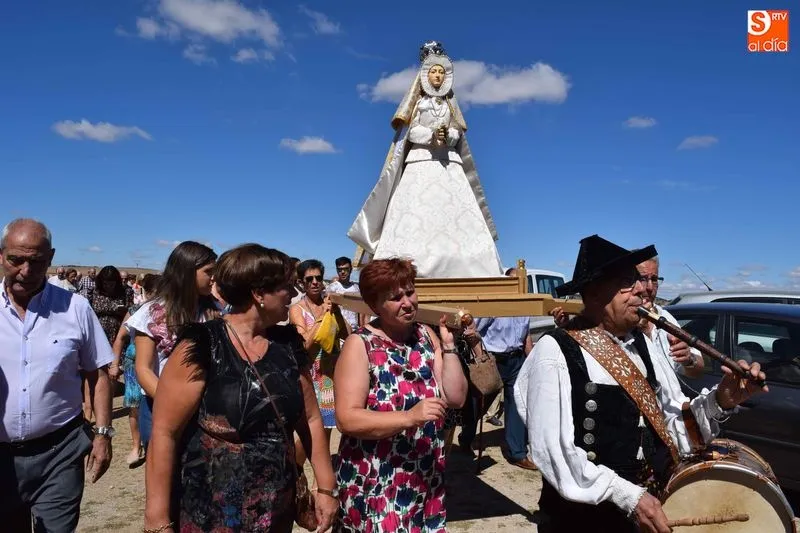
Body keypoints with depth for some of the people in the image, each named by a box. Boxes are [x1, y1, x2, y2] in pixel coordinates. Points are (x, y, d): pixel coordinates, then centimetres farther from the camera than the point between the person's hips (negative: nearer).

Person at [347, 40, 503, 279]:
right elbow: (410, 131, 2)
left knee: (455, 210, -12)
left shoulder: (449, 102, 21)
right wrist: (431, 135, -15)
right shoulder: (418, 101, 13)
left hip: (449, 162, 3)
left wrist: (447, 136, -10)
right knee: (416, 211, -15)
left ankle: (458, 268, -15)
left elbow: (457, 134, 12)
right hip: (421, 160, -3)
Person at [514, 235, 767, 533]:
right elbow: (551, 449, -22)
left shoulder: (639, 343, 3)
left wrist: (719, 400, -12)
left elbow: (673, 417, 4)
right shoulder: (556, 351, -19)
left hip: (650, 504, 7)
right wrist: (627, 496, -23)